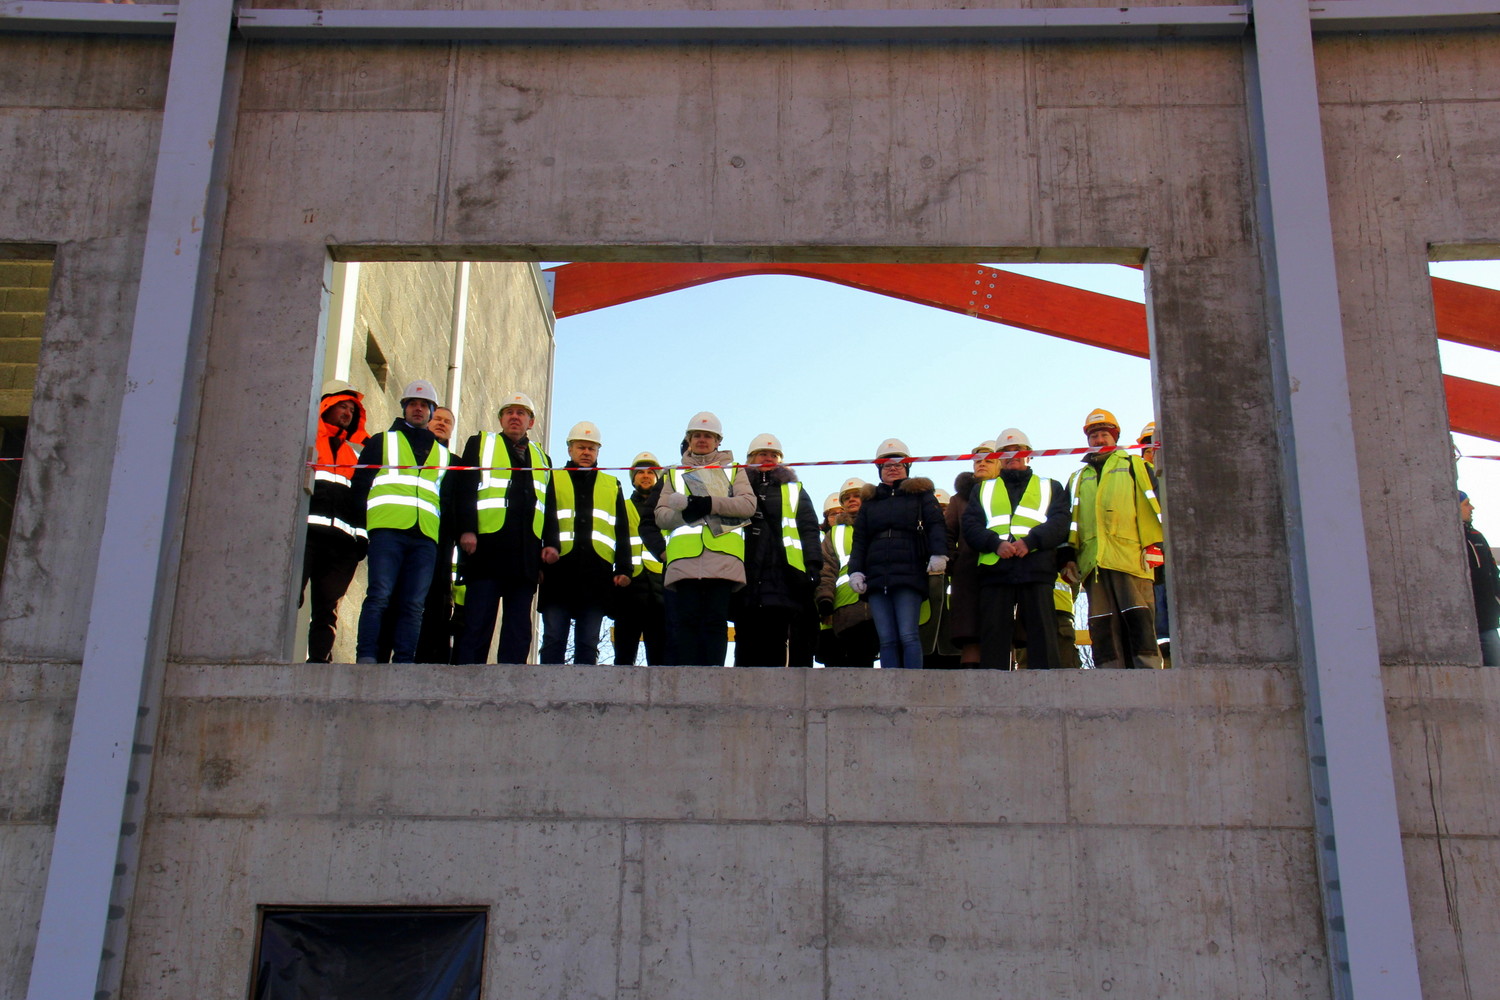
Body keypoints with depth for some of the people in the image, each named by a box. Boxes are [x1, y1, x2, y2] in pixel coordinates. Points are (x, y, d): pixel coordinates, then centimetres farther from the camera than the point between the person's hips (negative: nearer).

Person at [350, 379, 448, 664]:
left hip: (426, 534, 3)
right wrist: (363, 519, -1)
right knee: (379, 595, -14)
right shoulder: (382, 442, 20)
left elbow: (447, 497, 26)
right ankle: (366, 658, -17)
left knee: (414, 604, -6)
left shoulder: (442, 453, 28)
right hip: (388, 530, -3)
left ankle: (404, 664, -8)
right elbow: (360, 483, 13)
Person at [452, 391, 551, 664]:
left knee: (519, 629, 0)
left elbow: (550, 508, 21)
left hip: (526, 556, 4)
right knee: (477, 624, -8)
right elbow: (464, 489, 2)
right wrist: (466, 530, -12)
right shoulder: (480, 444, 15)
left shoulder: (542, 458, 25)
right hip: (487, 547, -4)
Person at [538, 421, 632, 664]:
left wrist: (623, 568, 5)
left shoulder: (612, 485, 22)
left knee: (588, 644, 3)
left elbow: (622, 530, 18)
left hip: (596, 574, 2)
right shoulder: (554, 480, 15)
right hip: (559, 571, -2)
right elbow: (546, 518, -1)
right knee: (553, 641, -4)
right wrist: (549, 544, -22)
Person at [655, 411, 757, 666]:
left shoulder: (733, 470, 23)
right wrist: (683, 513, -9)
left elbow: (748, 504, 5)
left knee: (715, 620, -6)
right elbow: (661, 516, 13)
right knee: (686, 620, -8)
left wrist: (712, 504, -10)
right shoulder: (675, 474, 26)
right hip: (685, 558, 1)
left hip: (722, 557, -1)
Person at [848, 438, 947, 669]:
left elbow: (936, 526, 3)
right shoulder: (869, 501, 23)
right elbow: (859, 541, 21)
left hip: (909, 577, -3)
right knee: (887, 640, -2)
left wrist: (938, 554, -15)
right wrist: (855, 571, 7)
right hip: (876, 579, 3)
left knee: (908, 636, -13)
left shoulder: (920, 495, 15)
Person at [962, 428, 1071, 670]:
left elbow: (1060, 523, 5)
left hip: (1037, 570, -1)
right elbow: (970, 526, 10)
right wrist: (995, 543, -10)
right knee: (993, 636, -4)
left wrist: (1030, 541, -13)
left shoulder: (1051, 487, 23)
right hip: (994, 569, 1)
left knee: (1043, 636, -8)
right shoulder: (982, 489, 26)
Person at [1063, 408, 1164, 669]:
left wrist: (1154, 544, -5)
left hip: (1130, 557, -4)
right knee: (1103, 628, -1)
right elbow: (1070, 519, 20)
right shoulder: (1078, 479, 26)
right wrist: (1069, 556, 8)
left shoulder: (1134, 466, 16)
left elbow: (1151, 504, 6)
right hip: (1094, 563, 4)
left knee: (1139, 621, -11)